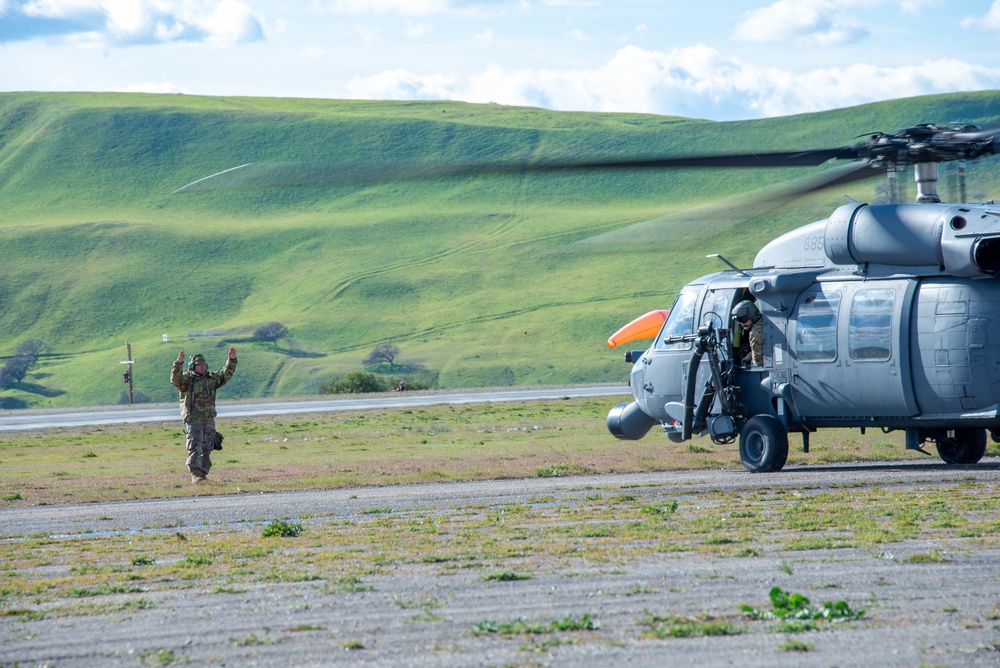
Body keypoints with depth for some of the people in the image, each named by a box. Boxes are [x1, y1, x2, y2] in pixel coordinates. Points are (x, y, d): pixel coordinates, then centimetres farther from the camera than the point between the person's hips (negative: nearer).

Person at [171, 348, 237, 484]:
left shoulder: (212, 378, 14)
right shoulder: (187, 379, -3)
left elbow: (226, 374, 13)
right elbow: (176, 379, -21)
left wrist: (232, 360, -1)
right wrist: (178, 363, -36)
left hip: (209, 420, 6)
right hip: (193, 420, -6)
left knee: (206, 450, 10)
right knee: (195, 447, -15)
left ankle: (202, 474, 18)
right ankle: (195, 474, -23)